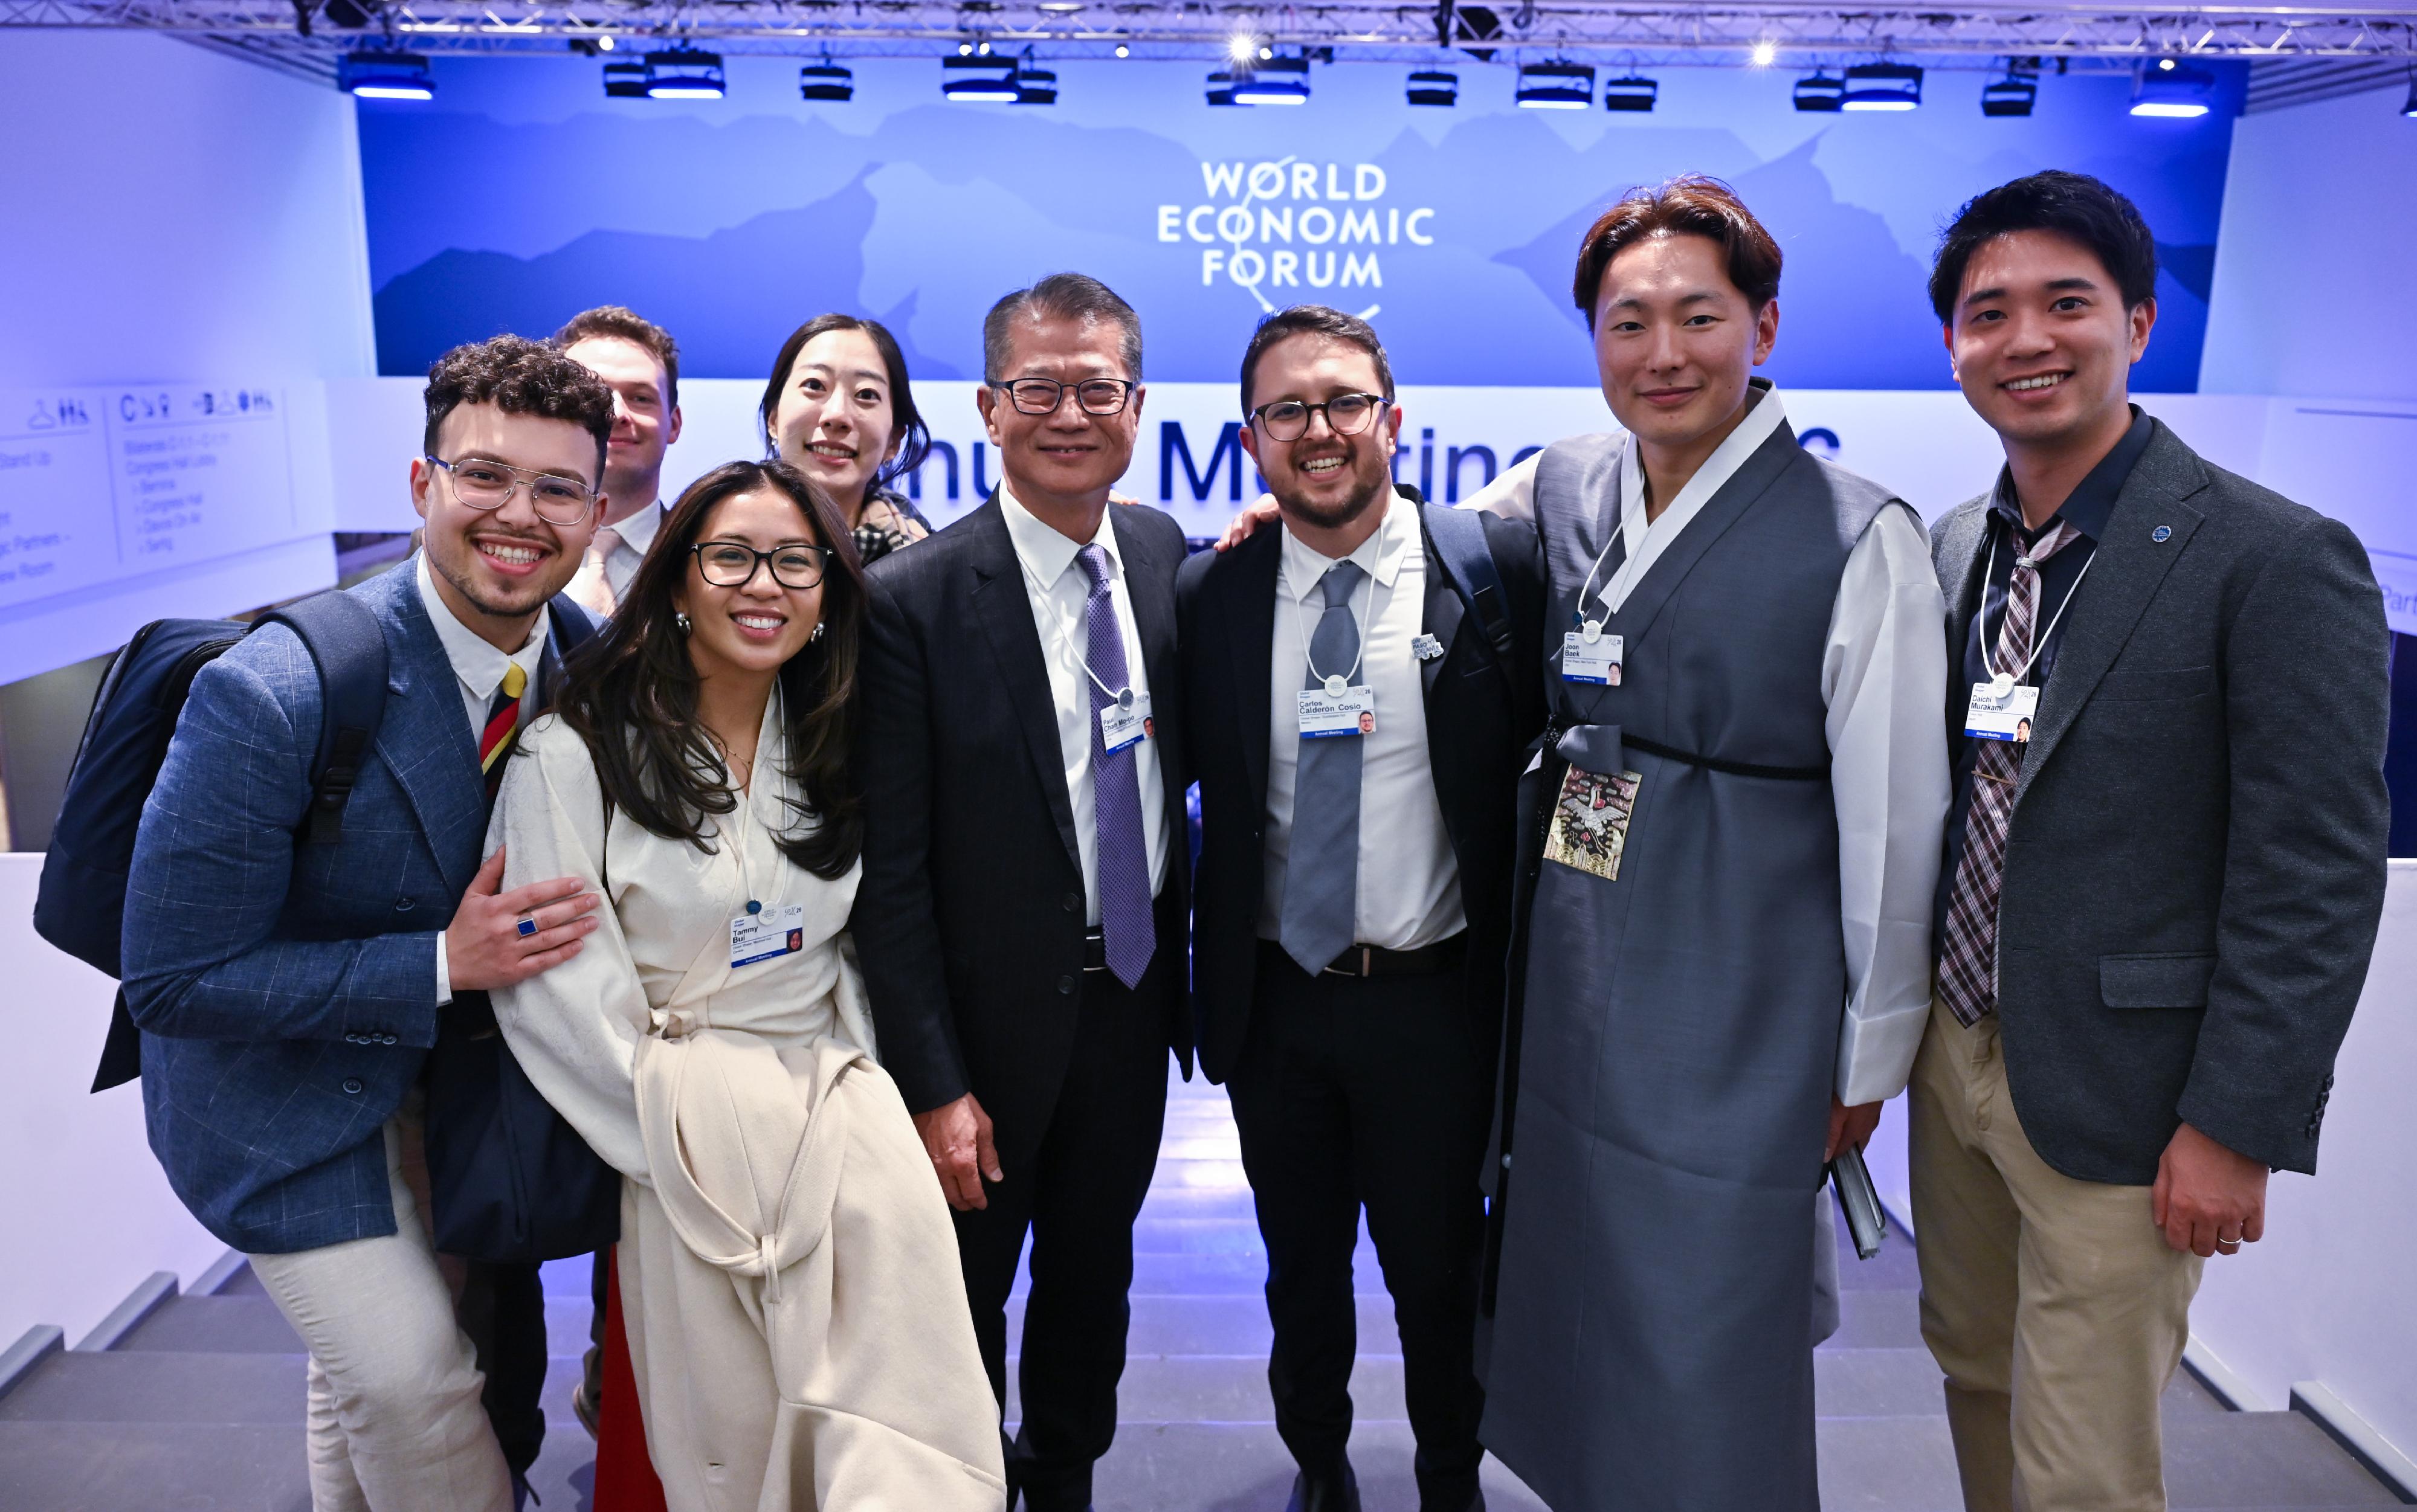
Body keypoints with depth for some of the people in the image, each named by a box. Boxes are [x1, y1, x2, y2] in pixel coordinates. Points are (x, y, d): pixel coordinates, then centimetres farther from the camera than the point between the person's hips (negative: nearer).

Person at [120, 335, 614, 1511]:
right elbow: (172, 982, -24)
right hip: (280, 1085, -5)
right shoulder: (267, 696, -31)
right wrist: (442, 966, -29)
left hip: (449, 1061, 6)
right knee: (412, 1386, -5)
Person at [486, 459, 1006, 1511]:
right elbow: (559, 986, -9)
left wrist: (852, 1087, 7)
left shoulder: (827, 745, 10)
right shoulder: (576, 751, -7)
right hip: (692, 1136, -3)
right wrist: (678, 1137, -7)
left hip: (839, 1103, 4)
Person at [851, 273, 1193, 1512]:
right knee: (966, 1298, 17)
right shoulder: (912, 599, -18)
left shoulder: (1165, 551, -2)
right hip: (995, 1021, -4)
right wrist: (934, 1086, -16)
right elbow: (891, 873, -16)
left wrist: (1174, 966, 5)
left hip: (1135, 994, 5)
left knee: (1094, 1277, 23)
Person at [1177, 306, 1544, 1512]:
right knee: (1302, 1270, 20)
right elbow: (1190, 787, 5)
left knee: (1438, 1273, 14)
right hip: (1273, 1000, 3)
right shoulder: (1209, 594, -2)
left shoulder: (1500, 570, -9)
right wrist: (1207, 983, 3)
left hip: (1437, 1002, -2)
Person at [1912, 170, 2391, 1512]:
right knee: (1972, 1365, 23)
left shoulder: (2278, 560, -15)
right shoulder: (1953, 547, 4)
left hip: (2113, 1097, -6)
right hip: (1953, 1049, 6)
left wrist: (2236, 1127, -15)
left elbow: (2315, 883, -15)